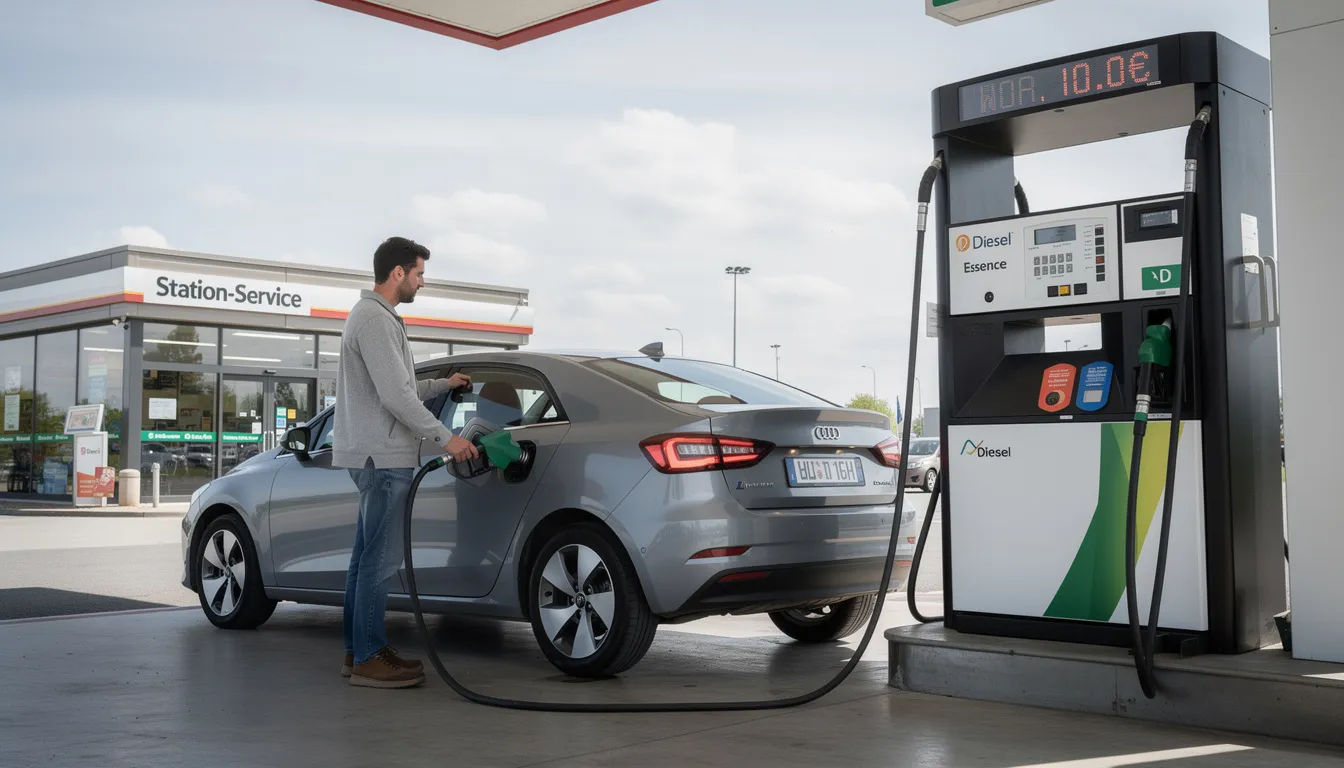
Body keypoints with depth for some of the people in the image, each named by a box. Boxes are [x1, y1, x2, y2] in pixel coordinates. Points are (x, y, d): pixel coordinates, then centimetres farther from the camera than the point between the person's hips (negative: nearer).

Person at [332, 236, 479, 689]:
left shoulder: (373, 315, 20)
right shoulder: (376, 319, -14)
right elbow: (395, 396, -21)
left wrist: (442, 385, 32)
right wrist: (445, 439, -18)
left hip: (374, 456, 11)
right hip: (383, 456, -11)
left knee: (367, 556, 13)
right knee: (381, 559, -8)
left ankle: (358, 650, 19)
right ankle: (368, 659, -3)